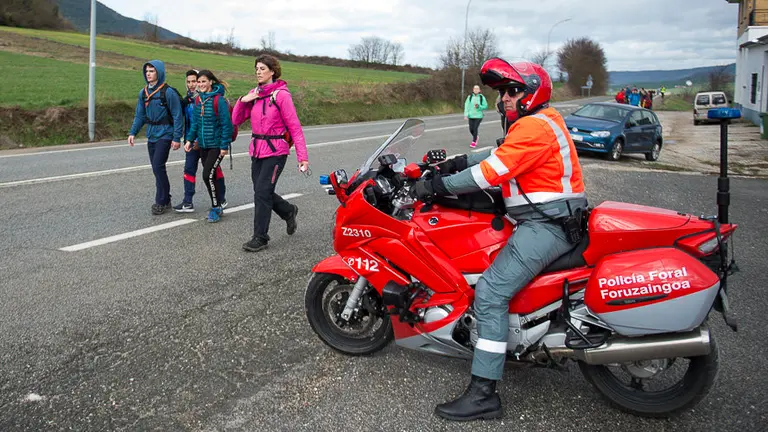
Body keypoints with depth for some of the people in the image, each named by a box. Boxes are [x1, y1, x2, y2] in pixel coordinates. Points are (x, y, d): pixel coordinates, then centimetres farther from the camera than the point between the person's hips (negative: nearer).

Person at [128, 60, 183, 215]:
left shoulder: (168, 92, -11)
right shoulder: (143, 93, 9)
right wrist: (133, 132, 3)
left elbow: (177, 116, -11)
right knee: (156, 168, 10)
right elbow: (140, 115, 13)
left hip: (164, 135, -7)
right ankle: (166, 200, 21)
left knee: (158, 166, -13)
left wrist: (177, 138, -14)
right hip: (151, 135, 7)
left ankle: (161, 202, -2)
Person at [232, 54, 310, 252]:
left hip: (275, 151, -7)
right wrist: (243, 100, -7)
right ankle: (289, 211, 39)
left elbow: (294, 127, -12)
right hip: (257, 151, 7)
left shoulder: (281, 94, -10)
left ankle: (260, 238, 1)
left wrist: (302, 156, -17)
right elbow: (236, 120, 11)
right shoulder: (254, 93, 9)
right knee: (262, 193, 13)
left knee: (262, 192, -10)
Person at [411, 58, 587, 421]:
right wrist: (458, 162, 8)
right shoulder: (543, 120, 19)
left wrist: (438, 185, -15)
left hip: (545, 225, -12)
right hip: (547, 218, 12)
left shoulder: (534, 126, -15)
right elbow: (500, 154, 19)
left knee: (490, 292, -18)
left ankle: (483, 394, -17)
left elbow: (491, 173, -20)